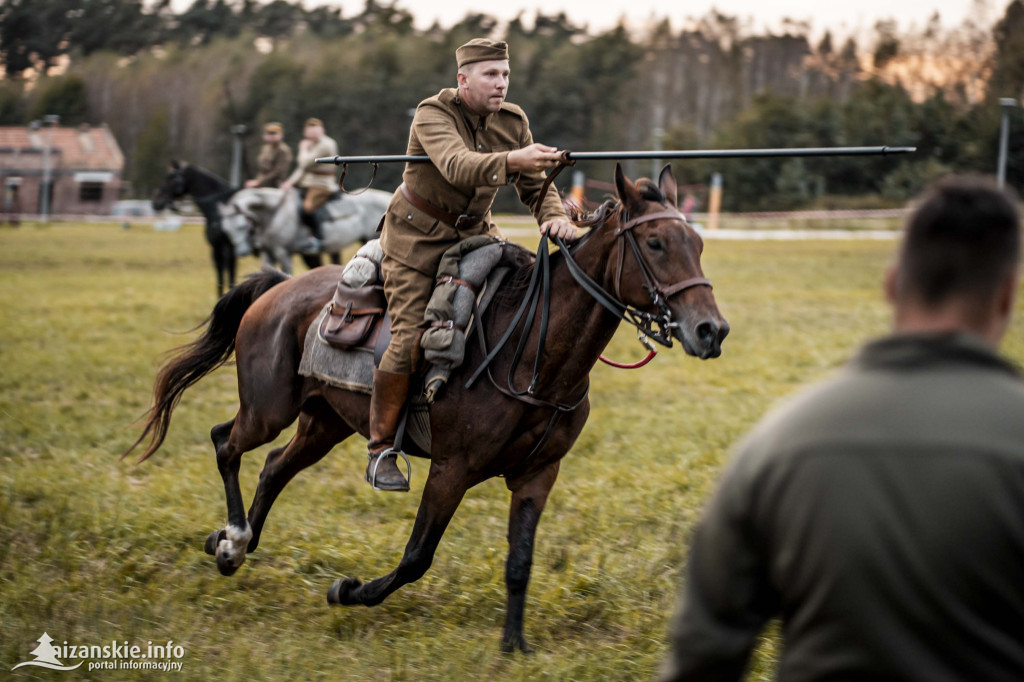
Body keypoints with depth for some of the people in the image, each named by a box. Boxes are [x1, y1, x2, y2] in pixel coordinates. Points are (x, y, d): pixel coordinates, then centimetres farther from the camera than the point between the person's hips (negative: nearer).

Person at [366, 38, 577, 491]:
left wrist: (554, 216, -25)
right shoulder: (433, 115, -20)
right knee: (409, 339, -16)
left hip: (474, 232, 6)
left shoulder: (513, 122, -2)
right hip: (417, 237, -6)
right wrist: (511, 160, -57)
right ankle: (381, 449, -3)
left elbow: (535, 186, -2)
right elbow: (456, 164, -40)